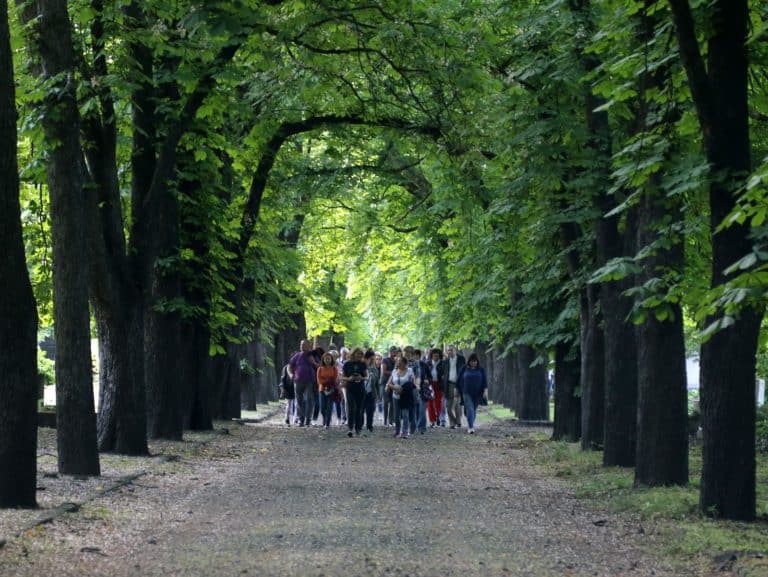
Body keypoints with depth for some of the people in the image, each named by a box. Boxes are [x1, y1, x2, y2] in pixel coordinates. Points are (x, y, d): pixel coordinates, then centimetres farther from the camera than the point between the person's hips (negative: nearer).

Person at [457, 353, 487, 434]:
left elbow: (485, 381, 1)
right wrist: (458, 390, 9)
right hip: (467, 393, -2)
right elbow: (460, 380, 10)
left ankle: (470, 424, 33)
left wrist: (485, 391, -11)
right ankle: (471, 427, -20)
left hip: (477, 394, 2)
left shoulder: (481, 370, 4)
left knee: (474, 409, 13)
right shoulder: (465, 369, 3)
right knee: (470, 409, -14)